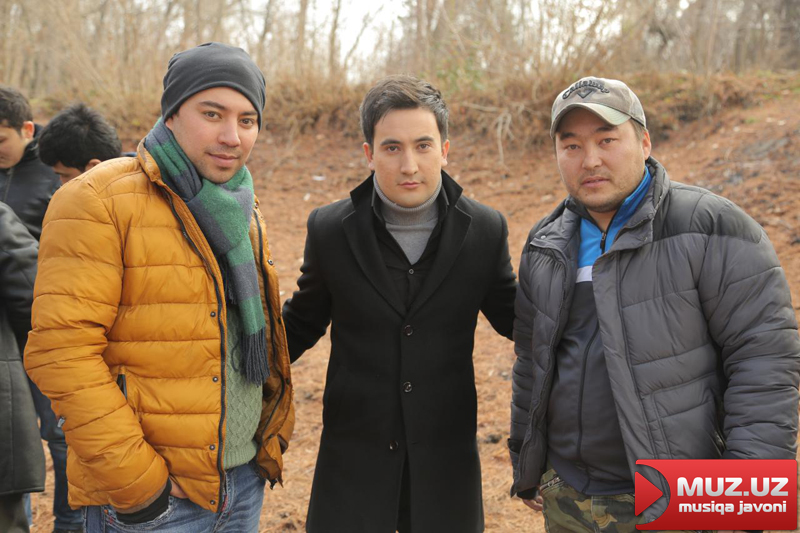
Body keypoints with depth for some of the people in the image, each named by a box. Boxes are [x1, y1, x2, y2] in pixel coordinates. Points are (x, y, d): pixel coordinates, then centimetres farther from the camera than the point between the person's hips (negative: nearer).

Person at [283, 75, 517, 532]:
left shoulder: (485, 230, -5)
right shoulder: (330, 229, -5)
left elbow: (512, 318, 9)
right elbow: (302, 322, 8)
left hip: (446, 462, 0)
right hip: (354, 460, 0)